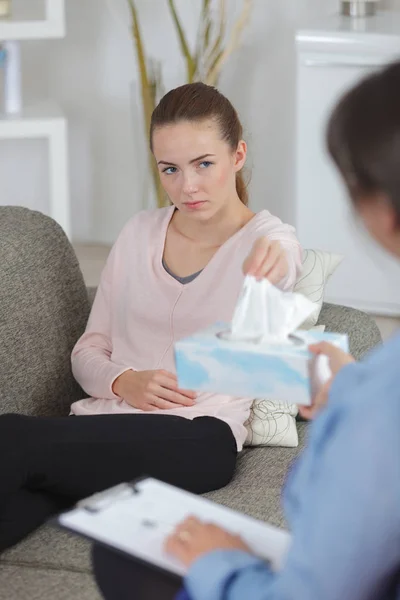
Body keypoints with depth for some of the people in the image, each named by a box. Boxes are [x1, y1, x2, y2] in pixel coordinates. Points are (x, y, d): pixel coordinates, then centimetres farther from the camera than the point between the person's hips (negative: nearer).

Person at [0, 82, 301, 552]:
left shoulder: (270, 241, 5)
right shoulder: (140, 233, 19)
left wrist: (269, 267, -48)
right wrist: (123, 382, -4)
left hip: (198, 435, -4)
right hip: (104, 420, 4)